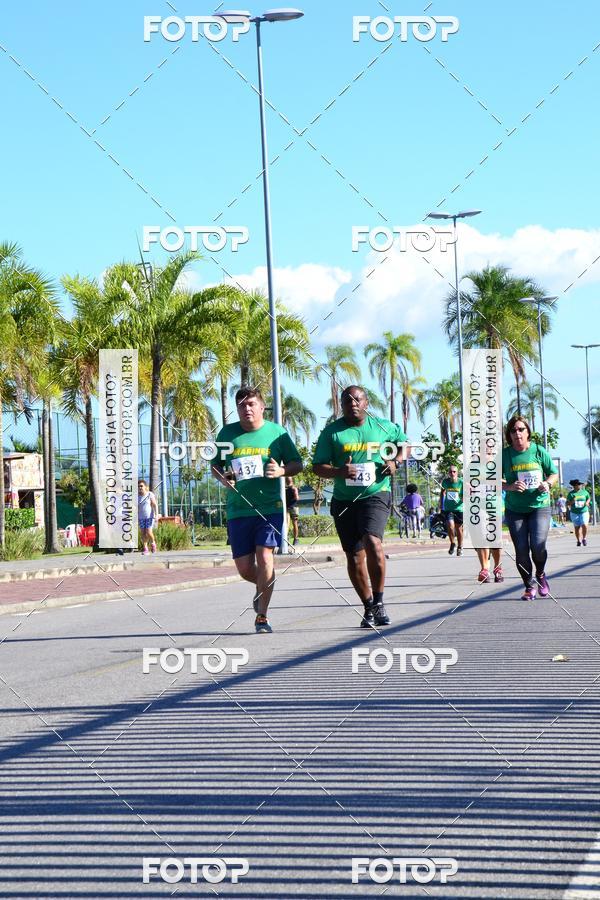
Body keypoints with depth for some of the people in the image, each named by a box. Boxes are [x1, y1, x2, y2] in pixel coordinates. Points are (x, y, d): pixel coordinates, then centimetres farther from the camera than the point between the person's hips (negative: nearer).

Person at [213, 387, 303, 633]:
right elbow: (215, 465, 16)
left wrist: (282, 471, -13)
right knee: (244, 568, 2)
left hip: (269, 508, -2)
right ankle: (263, 586, 37)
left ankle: (262, 617, -6)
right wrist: (222, 477, -6)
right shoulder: (227, 433, 6)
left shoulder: (277, 432, 2)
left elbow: (297, 464, 8)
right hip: (238, 510, 2)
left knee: (264, 558, -14)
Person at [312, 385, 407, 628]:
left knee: (372, 543, -25)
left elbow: (403, 442, 24)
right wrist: (339, 472, -20)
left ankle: (378, 602, -12)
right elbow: (318, 467, -1)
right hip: (344, 500, 2)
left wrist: (395, 462, 4)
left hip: (376, 495, -2)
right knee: (354, 557, 4)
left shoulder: (383, 427, 6)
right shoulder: (331, 432, 3)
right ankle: (369, 608, 20)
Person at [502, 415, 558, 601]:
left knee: (538, 545, -15)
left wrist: (547, 484, -10)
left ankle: (540, 575, 15)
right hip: (515, 509, 1)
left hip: (539, 505, -1)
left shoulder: (539, 451, 0)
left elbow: (554, 473, 11)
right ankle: (529, 585, 15)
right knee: (521, 550, -2)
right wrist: (510, 487, -15)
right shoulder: (505, 454, 0)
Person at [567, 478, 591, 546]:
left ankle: (584, 538, 3)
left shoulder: (584, 492, 5)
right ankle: (579, 540, 14)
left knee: (584, 525, -17)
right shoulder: (571, 494, 1)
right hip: (574, 513, 0)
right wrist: (572, 502, -18)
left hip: (584, 512, 0)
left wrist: (587, 502, -1)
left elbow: (589, 498, 21)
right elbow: (567, 503, 3)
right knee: (577, 527, 1)